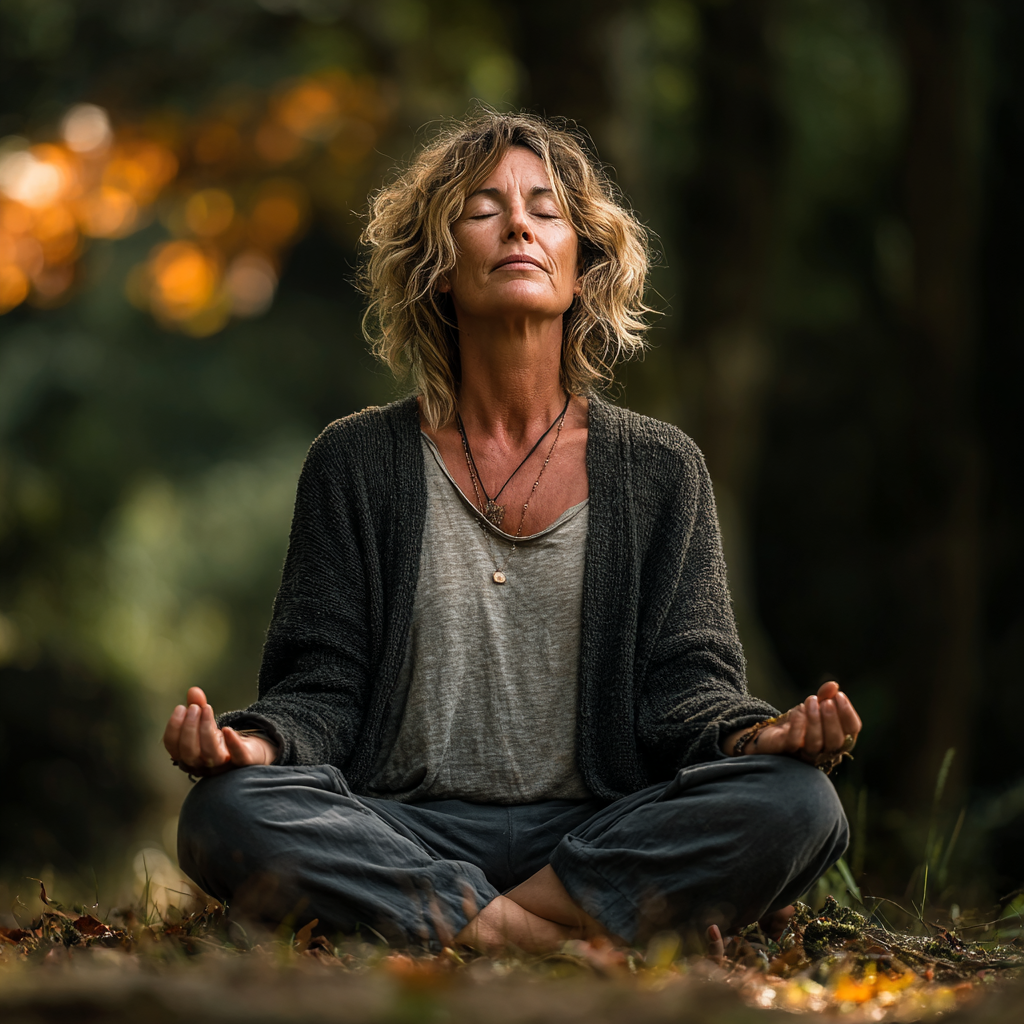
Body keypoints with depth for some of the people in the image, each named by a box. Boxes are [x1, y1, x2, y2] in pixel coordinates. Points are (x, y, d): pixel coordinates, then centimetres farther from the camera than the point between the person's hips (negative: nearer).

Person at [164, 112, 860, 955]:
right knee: (227, 812, -32)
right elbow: (322, 686, 5)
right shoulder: (357, 464, 11)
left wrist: (753, 733, -19)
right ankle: (564, 938, -29)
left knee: (796, 805, -29)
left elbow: (684, 683, 5)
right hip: (406, 836, 0)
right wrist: (255, 741, -19)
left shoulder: (659, 468, 12)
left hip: (600, 833, 1)